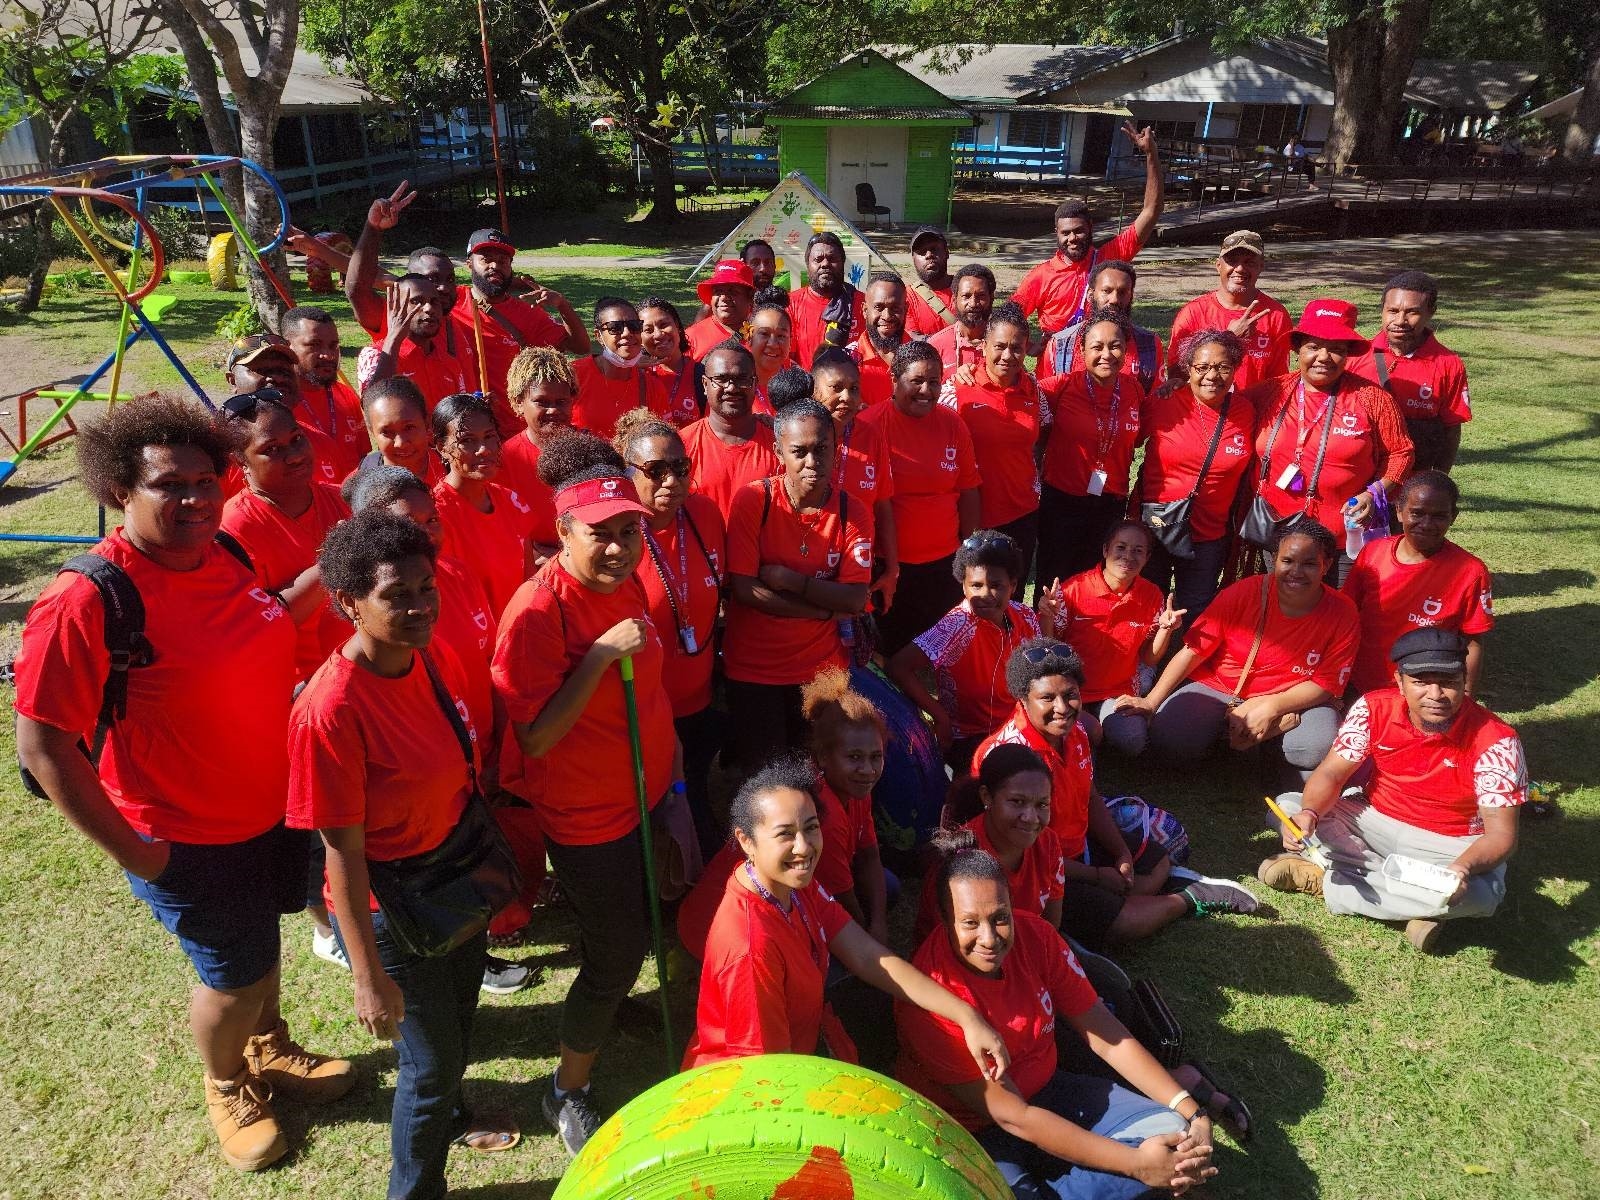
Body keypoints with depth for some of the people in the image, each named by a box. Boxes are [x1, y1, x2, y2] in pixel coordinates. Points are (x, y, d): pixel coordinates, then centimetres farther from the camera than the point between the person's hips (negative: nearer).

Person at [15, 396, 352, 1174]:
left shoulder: (228, 556, -6)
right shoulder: (86, 602, -27)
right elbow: (41, 745, -23)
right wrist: (132, 854, -18)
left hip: (273, 810, 6)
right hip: (187, 842, -6)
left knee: (261, 941, 27)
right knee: (235, 976, 13)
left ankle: (269, 1049, 55)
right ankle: (228, 1088, 44)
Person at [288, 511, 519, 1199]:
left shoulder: (436, 658, -10)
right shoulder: (330, 710, -30)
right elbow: (342, 850, -24)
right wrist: (368, 976, -17)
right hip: (391, 908, -7)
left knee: (459, 1021, 29)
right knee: (432, 1057, 13)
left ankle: (446, 1115, 60)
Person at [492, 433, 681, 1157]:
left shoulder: (625, 583, -3)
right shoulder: (538, 610, -26)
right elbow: (536, 739, -26)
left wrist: (671, 769, 12)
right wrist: (601, 654, -33)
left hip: (645, 795, 7)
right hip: (587, 818, -7)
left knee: (641, 933, 23)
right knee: (614, 958, 8)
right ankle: (567, 1093, 33)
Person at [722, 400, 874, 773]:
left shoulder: (852, 511, -4)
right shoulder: (752, 500, -12)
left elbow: (856, 599, -11)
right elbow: (743, 589, -17)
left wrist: (791, 581, -21)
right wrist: (826, 609, -15)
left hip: (823, 667, 2)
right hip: (753, 669, -2)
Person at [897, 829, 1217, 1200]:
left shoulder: (1033, 934, -13)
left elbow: (1106, 1036, -6)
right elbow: (1010, 1115, -26)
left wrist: (1191, 1111, -16)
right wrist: (1135, 1164, -26)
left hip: (1043, 1091, 6)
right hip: (969, 1133, -6)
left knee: (1169, 1131, -8)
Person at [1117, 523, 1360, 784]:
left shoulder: (1342, 614, -11)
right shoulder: (1242, 593, -14)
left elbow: (1325, 684, -9)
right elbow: (1193, 651, -10)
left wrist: (1270, 708, -24)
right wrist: (1151, 701, -14)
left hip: (1294, 700, -1)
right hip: (1218, 686, 1)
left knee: (1319, 748, -33)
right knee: (1168, 738, -24)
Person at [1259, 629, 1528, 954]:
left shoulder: (1494, 741, -23)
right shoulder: (1374, 709, -15)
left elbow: (1501, 834, -21)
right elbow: (1331, 774, -10)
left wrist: (1463, 868, -44)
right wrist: (1309, 814, -33)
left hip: (1449, 847, -3)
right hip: (1373, 821, 3)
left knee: (1478, 893, -36)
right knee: (1286, 807, -17)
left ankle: (1321, 880, -20)